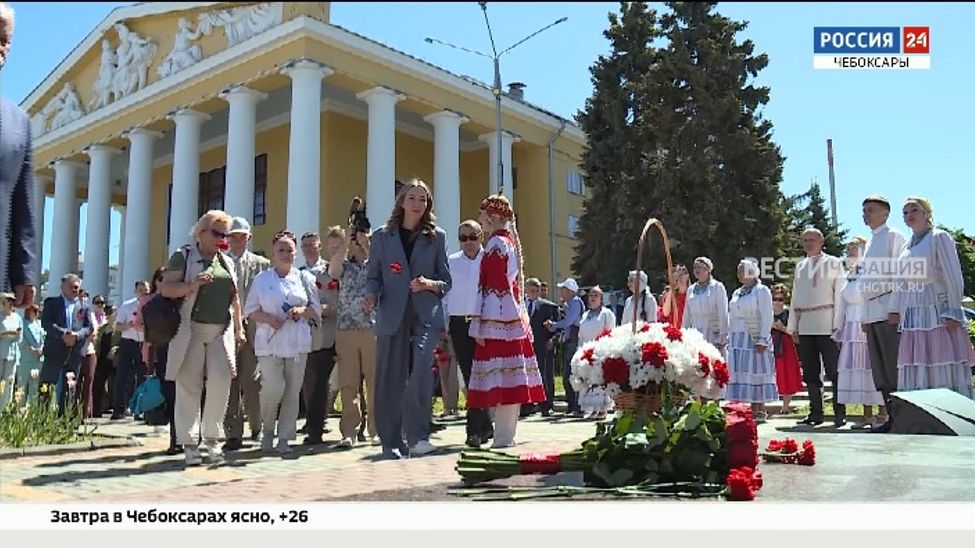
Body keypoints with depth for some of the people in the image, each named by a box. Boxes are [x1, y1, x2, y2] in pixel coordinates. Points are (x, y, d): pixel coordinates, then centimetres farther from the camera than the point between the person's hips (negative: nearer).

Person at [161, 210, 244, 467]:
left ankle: (211, 436, 8)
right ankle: (188, 443, 6)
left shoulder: (226, 262, 18)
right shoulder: (183, 256, 2)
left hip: (221, 331, 4)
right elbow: (166, 289, -6)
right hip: (191, 330, -4)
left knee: (221, 381, -6)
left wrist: (239, 328, 13)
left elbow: (234, 299, 20)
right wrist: (192, 284, -21)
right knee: (189, 386, -1)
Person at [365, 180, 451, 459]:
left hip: (426, 315, -1)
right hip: (392, 316, 1)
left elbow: (446, 281, 12)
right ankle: (392, 445, 11)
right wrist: (370, 296, -9)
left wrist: (429, 284, -9)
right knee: (390, 381, 1)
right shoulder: (383, 236, 11)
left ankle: (417, 435, -14)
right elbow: (373, 276, 11)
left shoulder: (436, 236, 11)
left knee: (422, 365, -24)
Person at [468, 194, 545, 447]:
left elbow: (492, 287, -16)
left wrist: (479, 326, -16)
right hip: (513, 319, 10)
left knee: (499, 378, -8)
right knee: (511, 377, 10)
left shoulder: (496, 243, -10)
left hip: (498, 321, -10)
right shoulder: (510, 241, 19)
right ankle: (507, 433, 16)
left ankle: (502, 437, -7)